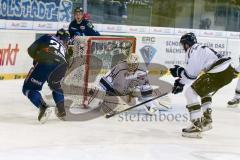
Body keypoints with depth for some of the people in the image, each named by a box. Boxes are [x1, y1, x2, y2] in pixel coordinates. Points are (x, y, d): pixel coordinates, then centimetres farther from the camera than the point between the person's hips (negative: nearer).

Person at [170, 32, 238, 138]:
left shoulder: (193, 50, -4)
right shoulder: (201, 49, 26)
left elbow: (191, 74, -8)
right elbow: (193, 72, 30)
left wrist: (178, 71, 7)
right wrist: (181, 82, 29)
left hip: (219, 74, -10)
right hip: (228, 71, 10)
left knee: (190, 93, -8)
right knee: (204, 91, 34)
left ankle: (197, 126, -14)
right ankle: (207, 120, 39)